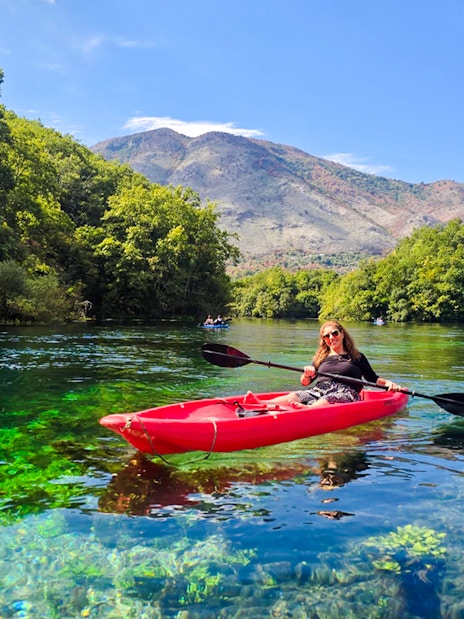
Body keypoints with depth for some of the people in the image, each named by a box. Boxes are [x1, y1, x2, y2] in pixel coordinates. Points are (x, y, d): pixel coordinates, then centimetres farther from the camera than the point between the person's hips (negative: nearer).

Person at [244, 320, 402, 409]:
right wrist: (307, 374, -6)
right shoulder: (321, 358, 23)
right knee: (294, 396, -29)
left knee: (327, 400, -39)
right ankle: (260, 405, -55)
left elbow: (373, 379, 22)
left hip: (345, 393, -2)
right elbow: (304, 383, 17)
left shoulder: (357, 357, 19)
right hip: (319, 390, 2)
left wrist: (389, 383, 2)